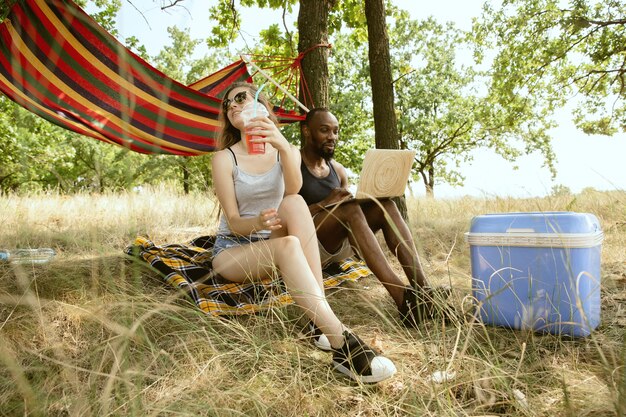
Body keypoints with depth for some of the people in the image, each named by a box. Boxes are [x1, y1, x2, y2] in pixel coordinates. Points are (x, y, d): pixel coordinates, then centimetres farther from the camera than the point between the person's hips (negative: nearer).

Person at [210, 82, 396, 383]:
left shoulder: (288, 151, 4)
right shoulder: (224, 159, -2)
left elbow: (293, 191, -19)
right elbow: (234, 222, -10)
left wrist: (284, 148, -37)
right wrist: (259, 223, -34)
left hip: (271, 247, 3)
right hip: (232, 251, -2)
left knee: (294, 203, -30)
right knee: (287, 246, -36)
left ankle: (321, 319, -37)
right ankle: (341, 343, -45)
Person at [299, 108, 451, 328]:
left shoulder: (338, 170, 16)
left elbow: (349, 207, 17)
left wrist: (371, 196, -3)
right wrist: (323, 204, -24)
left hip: (340, 246, 6)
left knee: (385, 205, -16)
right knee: (349, 209, -33)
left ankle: (422, 287, -31)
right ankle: (403, 298, -44)